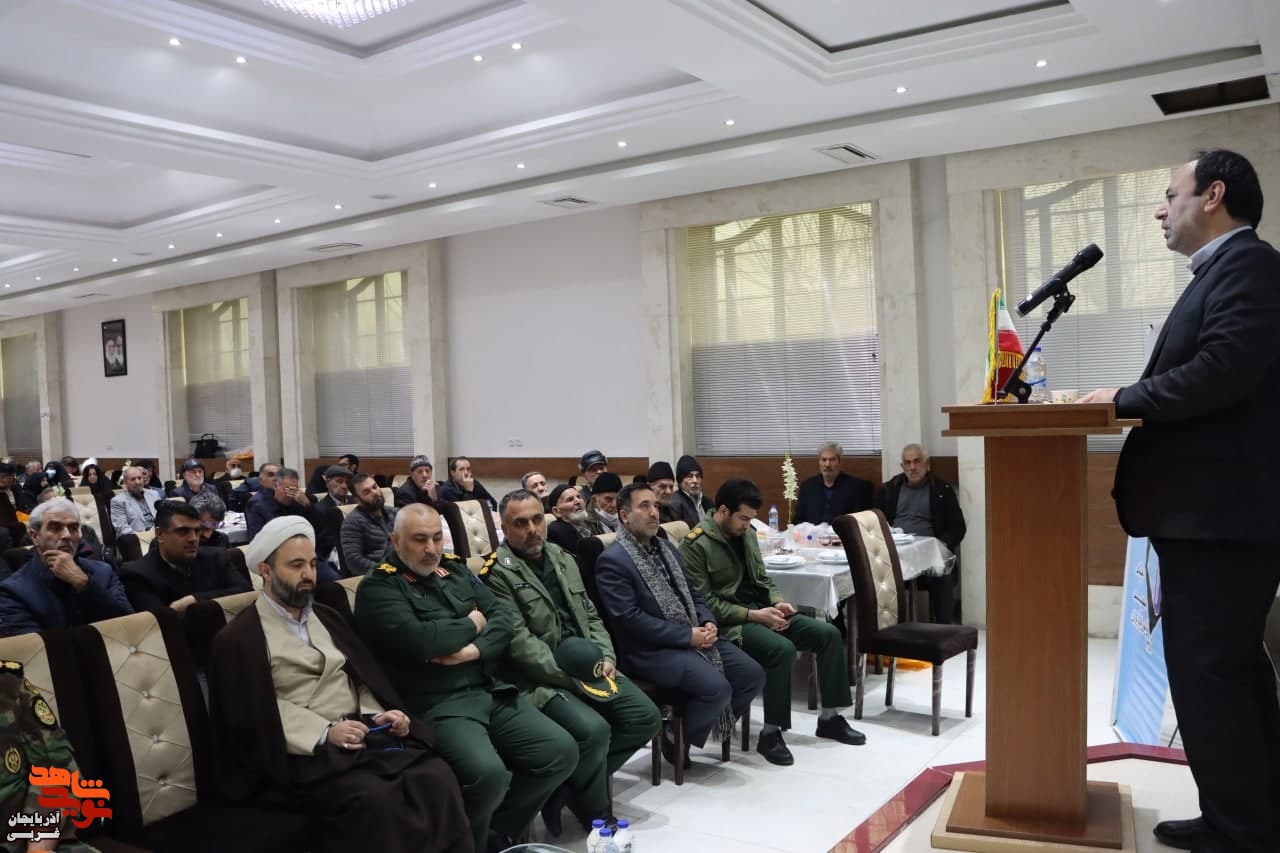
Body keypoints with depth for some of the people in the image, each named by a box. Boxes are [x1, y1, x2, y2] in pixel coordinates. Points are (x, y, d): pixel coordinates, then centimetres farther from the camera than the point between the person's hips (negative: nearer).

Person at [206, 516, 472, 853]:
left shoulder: (327, 617, 21)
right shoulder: (238, 638, 0)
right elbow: (253, 716, -9)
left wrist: (383, 713, -3)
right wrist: (324, 733, -18)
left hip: (363, 732, 5)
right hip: (307, 753, -5)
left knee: (437, 777, -22)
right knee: (376, 799, -33)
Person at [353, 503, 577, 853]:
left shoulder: (455, 570, 16)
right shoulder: (378, 588, -4)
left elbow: (503, 615, 9)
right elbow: (417, 640, -20)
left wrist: (476, 649, -12)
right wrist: (471, 624, -4)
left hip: (490, 691, 7)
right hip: (437, 705, -7)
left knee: (562, 751, -6)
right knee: (487, 773, -31)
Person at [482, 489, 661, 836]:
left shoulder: (563, 559, 14)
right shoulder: (497, 573, -10)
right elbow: (520, 643, -17)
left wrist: (606, 658, 0)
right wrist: (574, 676, -18)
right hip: (541, 679, -8)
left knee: (646, 717, -5)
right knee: (593, 730, -28)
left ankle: (567, 789, 5)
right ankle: (596, 815, 0)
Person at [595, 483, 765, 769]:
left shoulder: (666, 547, 16)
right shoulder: (612, 560, -12)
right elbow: (629, 619, -19)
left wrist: (708, 623, -3)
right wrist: (687, 636, -19)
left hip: (696, 635, 8)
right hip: (653, 649, -8)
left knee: (753, 674, -5)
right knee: (717, 688, -26)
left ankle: (715, 723, 17)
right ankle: (677, 736, 0)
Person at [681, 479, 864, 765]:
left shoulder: (747, 534, 9)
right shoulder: (696, 545, -15)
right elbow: (704, 602, -18)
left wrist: (777, 602, -4)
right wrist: (753, 615, -21)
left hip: (760, 610, 8)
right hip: (728, 622, -8)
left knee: (828, 634, -4)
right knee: (782, 649, -33)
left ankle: (829, 718, 8)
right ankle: (770, 733, -17)